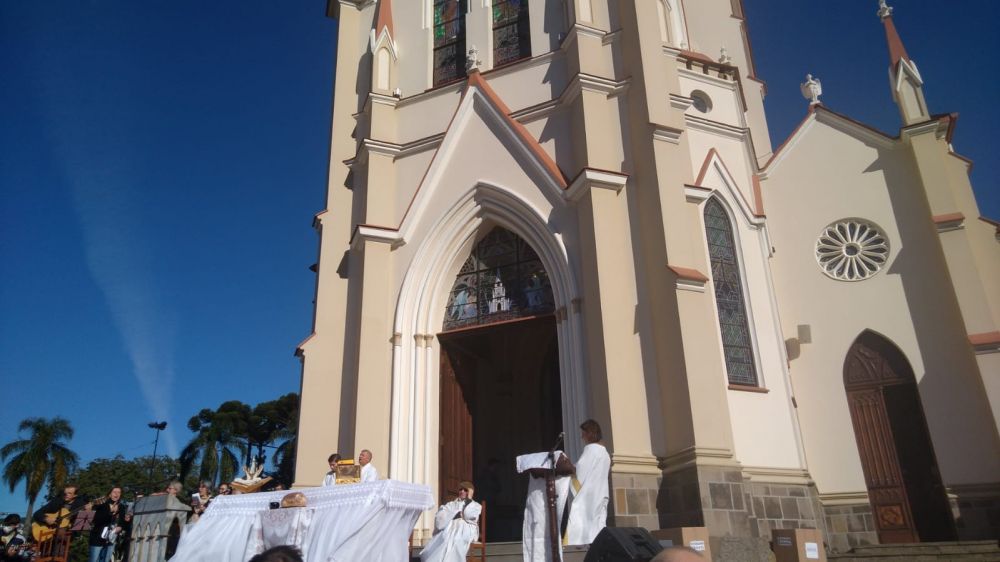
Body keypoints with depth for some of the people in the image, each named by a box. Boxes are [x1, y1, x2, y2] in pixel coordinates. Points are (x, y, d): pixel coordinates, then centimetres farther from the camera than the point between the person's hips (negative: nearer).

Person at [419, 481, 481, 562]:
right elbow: (440, 518, 9)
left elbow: (468, 516, -2)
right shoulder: (450, 504, 26)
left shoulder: (476, 506, 20)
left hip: (467, 532, -2)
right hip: (447, 530, 2)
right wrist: (457, 514, 2)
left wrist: (469, 497, 6)